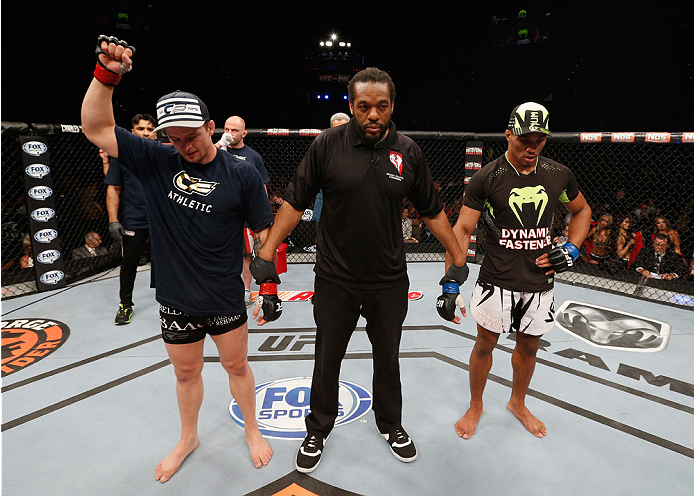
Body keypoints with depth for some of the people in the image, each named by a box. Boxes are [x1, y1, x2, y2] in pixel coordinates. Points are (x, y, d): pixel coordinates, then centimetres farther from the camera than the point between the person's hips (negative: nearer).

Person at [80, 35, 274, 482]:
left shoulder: (241, 173, -10)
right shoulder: (157, 162, -3)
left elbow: (264, 232, -6)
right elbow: (96, 129, -4)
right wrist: (106, 74, -16)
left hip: (225, 299, -2)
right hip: (176, 300, 3)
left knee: (237, 365, 17)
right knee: (186, 373, 21)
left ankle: (252, 430, 42)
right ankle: (188, 439, 47)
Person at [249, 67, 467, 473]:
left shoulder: (408, 151, -4)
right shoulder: (327, 145, -9)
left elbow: (432, 211, 5)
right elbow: (295, 202, -5)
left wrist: (459, 257, 7)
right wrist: (266, 254, -9)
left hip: (390, 282, 2)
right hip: (335, 280, -1)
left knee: (388, 358, 20)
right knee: (327, 360, 16)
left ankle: (391, 425, 46)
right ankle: (318, 431, 41)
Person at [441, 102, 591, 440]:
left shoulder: (559, 175, 1)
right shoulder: (486, 178, -11)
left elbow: (581, 211, 19)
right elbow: (462, 229, -12)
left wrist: (572, 249, 3)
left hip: (540, 284, 4)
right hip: (496, 282, -3)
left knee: (528, 347, 18)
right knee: (485, 344, 8)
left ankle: (518, 404, 44)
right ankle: (475, 405, 34)